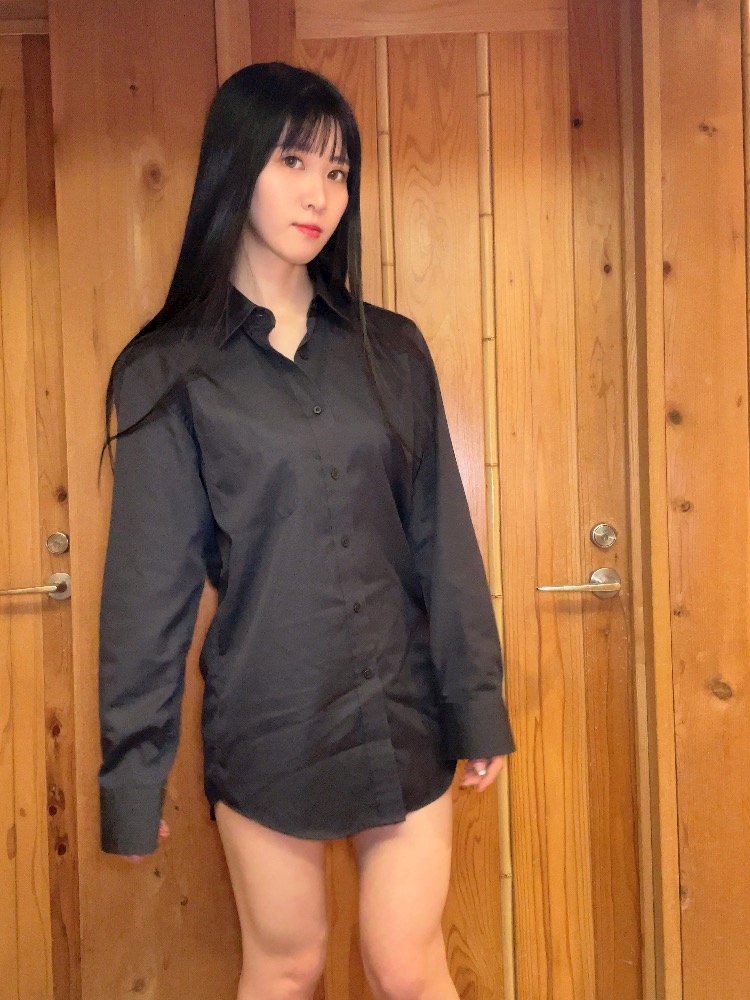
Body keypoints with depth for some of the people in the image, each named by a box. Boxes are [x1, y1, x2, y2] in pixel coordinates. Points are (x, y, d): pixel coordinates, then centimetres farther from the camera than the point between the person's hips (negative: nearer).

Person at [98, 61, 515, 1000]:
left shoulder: (391, 350, 2)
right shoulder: (167, 372, -5)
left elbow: (443, 542, 3)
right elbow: (150, 581, -4)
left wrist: (478, 704, 3)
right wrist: (131, 770, -1)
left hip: (402, 711, 2)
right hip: (266, 722, -1)